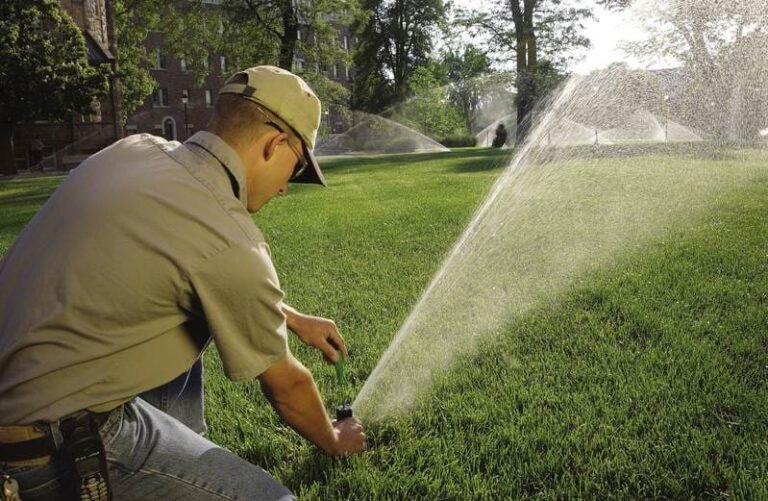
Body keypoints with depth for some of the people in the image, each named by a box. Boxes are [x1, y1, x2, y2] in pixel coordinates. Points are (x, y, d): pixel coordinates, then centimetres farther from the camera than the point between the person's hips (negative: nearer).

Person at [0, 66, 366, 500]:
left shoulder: (137, 149, 0)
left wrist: (294, 318, 26)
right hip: (52, 443, -8)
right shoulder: (228, 240, -22)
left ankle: (182, 457, 25)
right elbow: (286, 386, -5)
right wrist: (333, 441, 15)